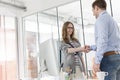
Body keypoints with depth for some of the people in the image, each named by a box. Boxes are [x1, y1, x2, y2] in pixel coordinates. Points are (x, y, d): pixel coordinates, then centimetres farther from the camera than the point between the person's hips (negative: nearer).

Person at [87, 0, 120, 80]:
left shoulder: (101, 19, -6)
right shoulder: (112, 20, 23)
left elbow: (103, 40, -20)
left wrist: (97, 61, -23)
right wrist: (91, 47, 33)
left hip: (109, 58, -9)